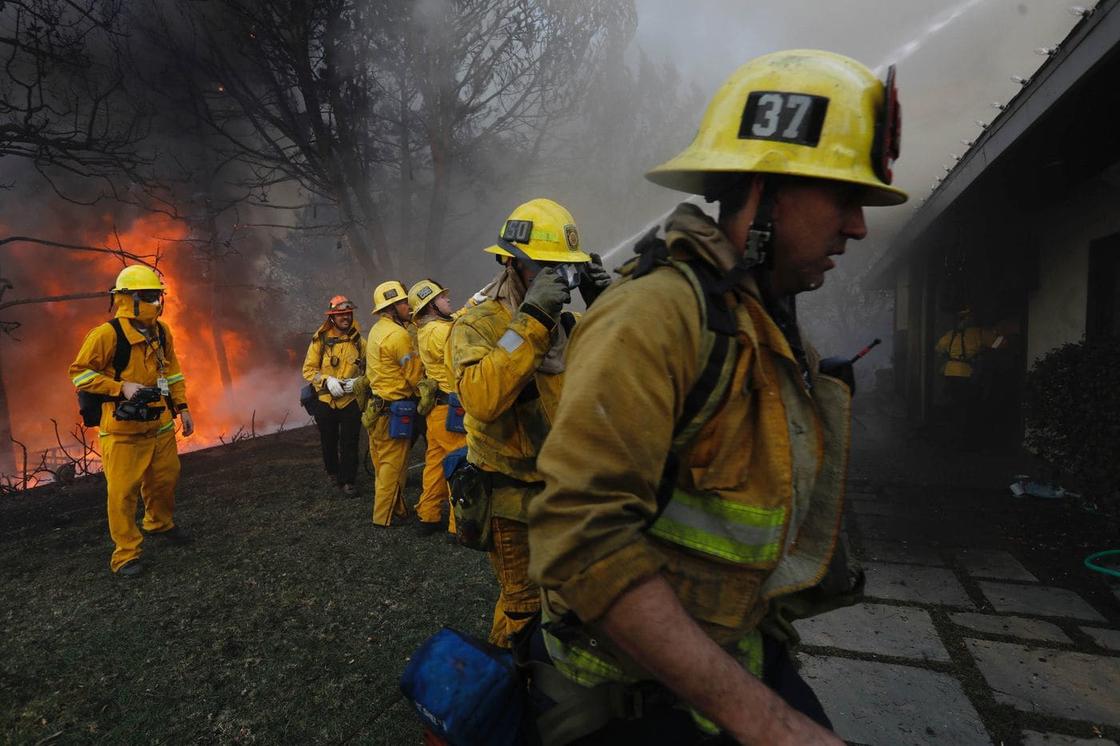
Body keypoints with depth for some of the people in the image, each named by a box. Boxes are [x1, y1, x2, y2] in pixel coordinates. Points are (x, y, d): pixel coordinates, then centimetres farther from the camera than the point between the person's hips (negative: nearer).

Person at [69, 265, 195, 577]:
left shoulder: (161, 332, 5)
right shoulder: (107, 334, -14)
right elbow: (79, 373, -9)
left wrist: (182, 407, 12)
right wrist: (122, 387, -20)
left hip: (160, 424, 6)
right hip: (122, 428, -6)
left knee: (165, 480, 17)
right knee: (123, 491, -2)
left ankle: (160, 524, 42)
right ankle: (125, 555, 11)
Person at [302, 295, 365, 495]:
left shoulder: (359, 341, 0)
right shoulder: (320, 340, -4)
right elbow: (308, 369, -1)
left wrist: (358, 382, -13)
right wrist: (327, 381, -16)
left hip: (351, 401, 0)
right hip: (325, 401, 0)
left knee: (350, 443, 1)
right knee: (329, 442, 14)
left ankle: (348, 481, 14)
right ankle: (333, 474, 38)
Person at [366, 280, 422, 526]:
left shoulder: (376, 330, 10)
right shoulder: (398, 335, -18)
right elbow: (415, 375, -14)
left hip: (377, 403, 9)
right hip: (394, 408, -9)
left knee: (383, 461, 16)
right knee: (392, 464, 1)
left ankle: (395, 507, 28)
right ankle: (384, 516, 10)